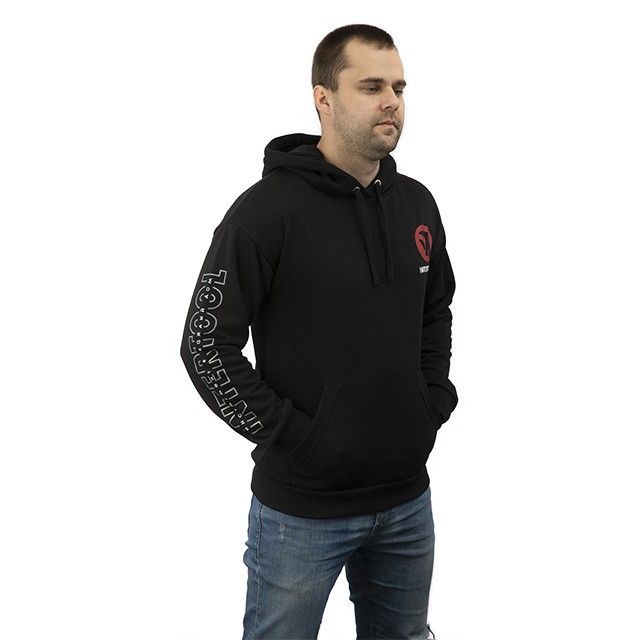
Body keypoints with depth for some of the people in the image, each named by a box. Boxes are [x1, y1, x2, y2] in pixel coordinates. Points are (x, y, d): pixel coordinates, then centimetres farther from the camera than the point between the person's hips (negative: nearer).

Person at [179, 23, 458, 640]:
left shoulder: (417, 203, 4)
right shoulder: (268, 209, -15)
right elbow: (205, 344, -14)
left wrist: (435, 399, 7)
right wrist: (289, 433, -15)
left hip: (408, 497, 6)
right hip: (303, 504, -5)